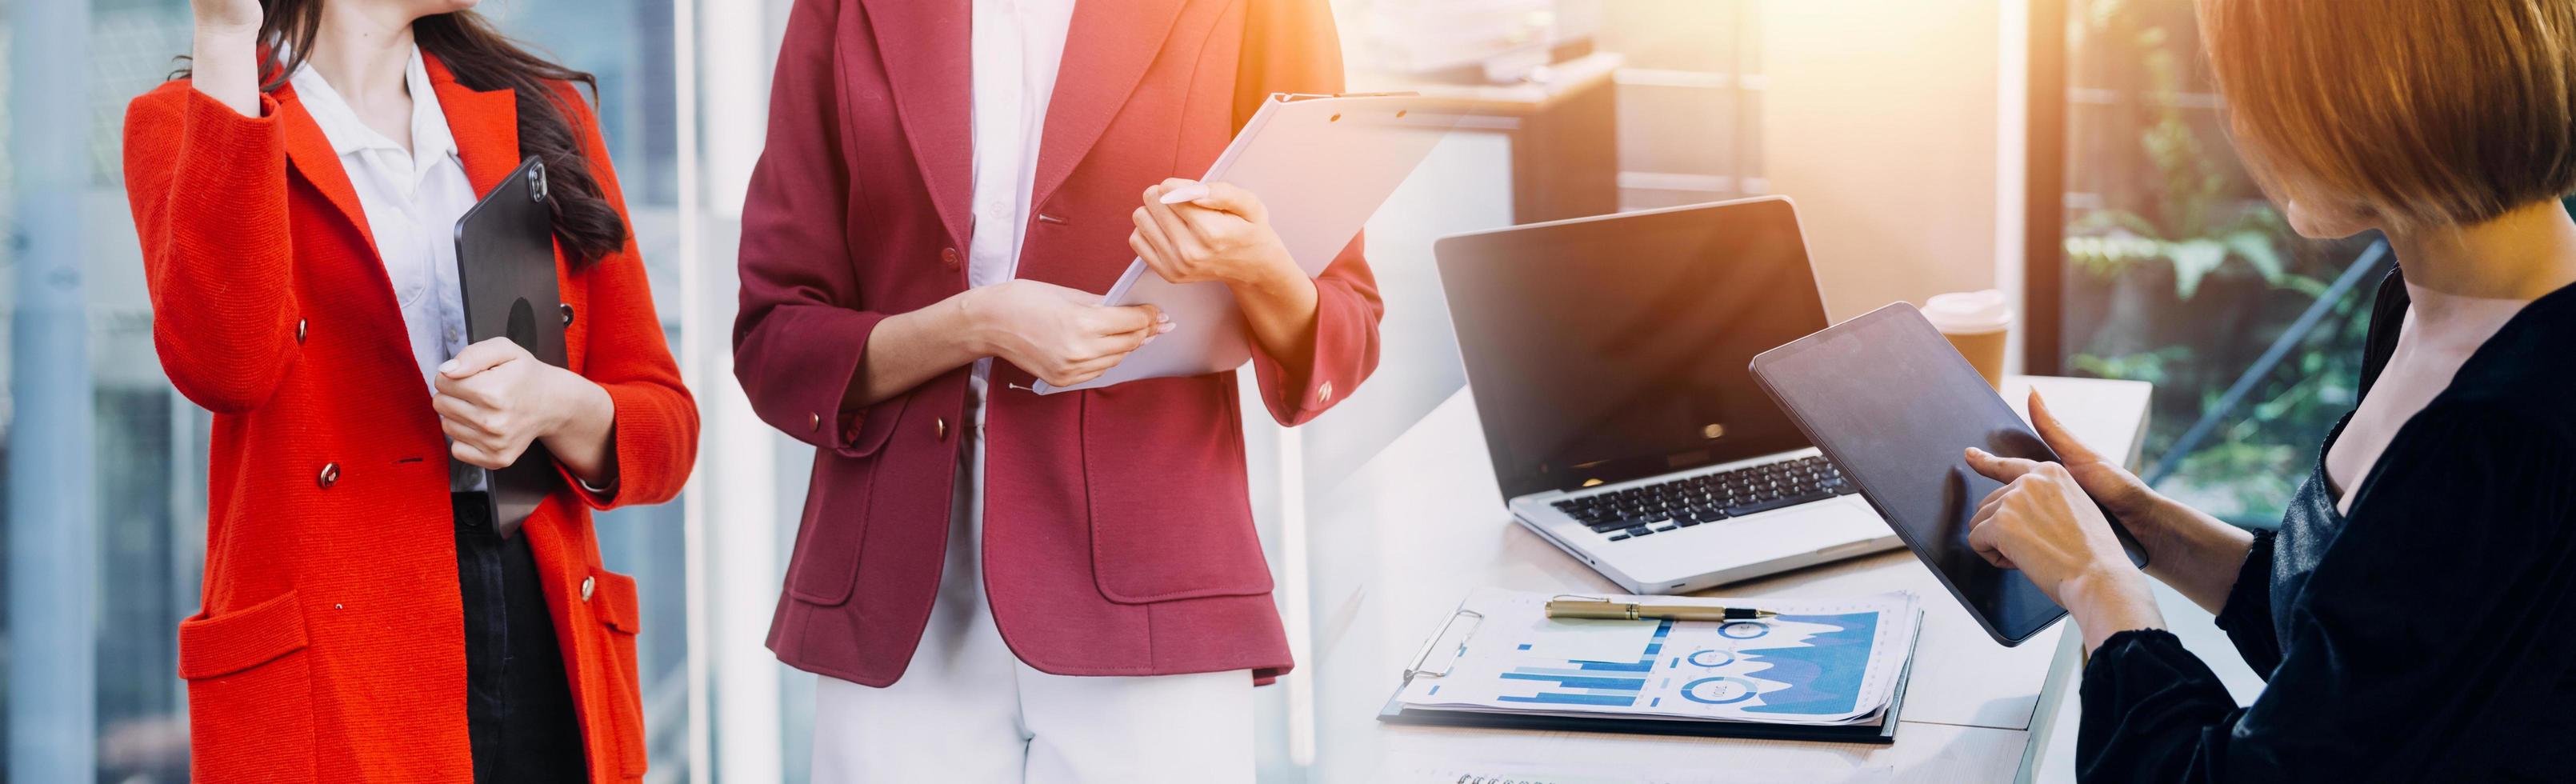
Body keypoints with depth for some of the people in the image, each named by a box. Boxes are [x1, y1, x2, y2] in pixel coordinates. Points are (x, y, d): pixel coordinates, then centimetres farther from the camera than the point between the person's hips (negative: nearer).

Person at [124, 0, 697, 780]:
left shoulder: (544, 114, 13)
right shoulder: (184, 122, 2)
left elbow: (665, 428, 11)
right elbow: (222, 362, -20)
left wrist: (558, 406, -12)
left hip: (550, 653, 4)